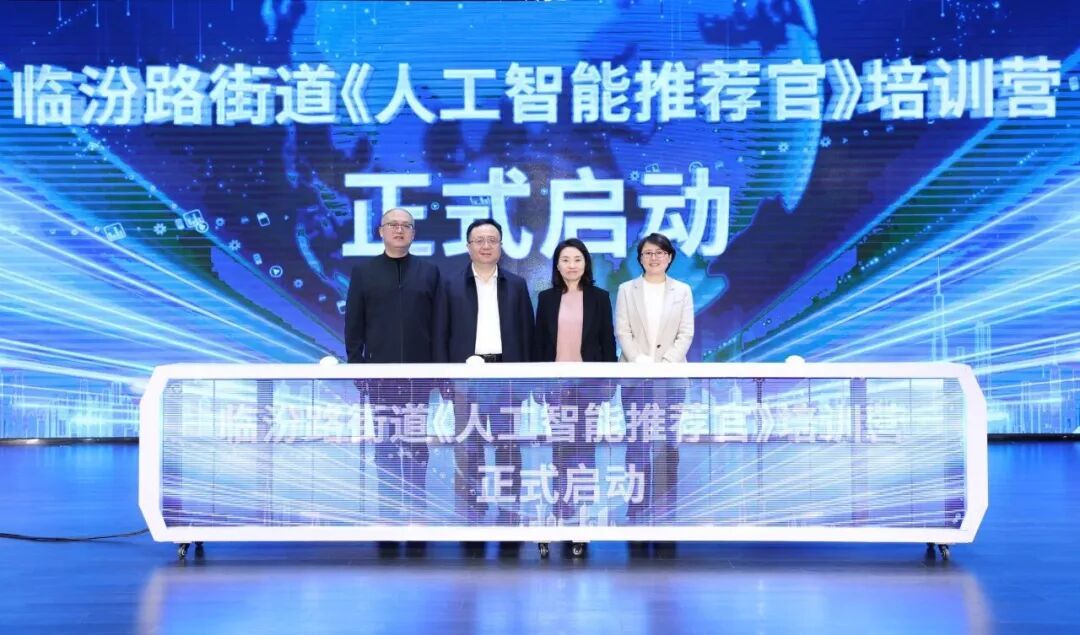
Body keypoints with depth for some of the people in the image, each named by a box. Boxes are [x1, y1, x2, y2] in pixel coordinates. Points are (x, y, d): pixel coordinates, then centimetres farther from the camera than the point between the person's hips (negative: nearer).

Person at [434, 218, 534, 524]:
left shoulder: (517, 285, 8)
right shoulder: (451, 285, 5)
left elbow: (526, 334, 7)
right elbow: (441, 335, 4)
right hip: (466, 374, 0)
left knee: (508, 446, 3)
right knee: (467, 448, 2)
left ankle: (510, 512, 9)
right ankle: (469, 515, 8)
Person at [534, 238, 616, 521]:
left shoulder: (599, 297, 2)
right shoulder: (546, 298, 5)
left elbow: (608, 342, 3)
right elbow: (539, 343, 7)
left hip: (589, 381, -1)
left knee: (585, 445, 1)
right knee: (560, 447, 4)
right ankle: (562, 507, 10)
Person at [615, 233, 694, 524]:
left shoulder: (682, 290, 8)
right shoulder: (627, 290, 7)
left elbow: (686, 334, 2)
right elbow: (622, 331, 0)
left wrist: (664, 365, -12)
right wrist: (642, 364, -13)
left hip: (671, 377, 0)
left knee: (666, 443, -1)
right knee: (637, 442, 1)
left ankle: (664, 509, 4)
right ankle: (637, 507, 6)